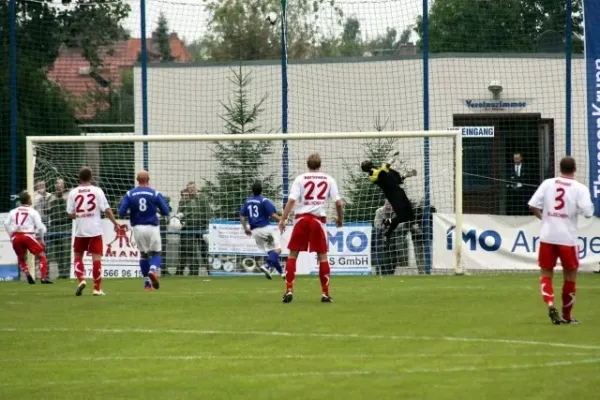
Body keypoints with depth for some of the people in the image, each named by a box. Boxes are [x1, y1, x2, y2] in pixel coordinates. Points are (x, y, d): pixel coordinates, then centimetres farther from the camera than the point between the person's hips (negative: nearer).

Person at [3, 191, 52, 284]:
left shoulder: (14, 212, 15)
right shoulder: (33, 212, 6)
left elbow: (6, 224, 4)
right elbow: (40, 227, 0)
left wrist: (11, 236, 12)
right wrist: (41, 239, 13)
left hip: (15, 237, 4)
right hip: (27, 236, -4)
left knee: (21, 259, 22)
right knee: (42, 256, 4)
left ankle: (28, 276, 0)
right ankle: (43, 278, -12)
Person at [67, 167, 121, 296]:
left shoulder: (73, 193, 0)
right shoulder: (97, 191, -3)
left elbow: (70, 214, -1)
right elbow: (107, 210, -7)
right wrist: (115, 223, 4)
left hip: (80, 231, 1)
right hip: (95, 230, -1)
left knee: (78, 256, 16)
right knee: (96, 258, 2)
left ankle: (81, 280, -4)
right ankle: (97, 288, 0)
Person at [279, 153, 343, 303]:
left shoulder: (300, 178, 2)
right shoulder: (329, 180, 5)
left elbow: (292, 200, -8)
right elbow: (338, 202, 2)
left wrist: (283, 219, -7)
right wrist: (340, 218, 18)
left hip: (302, 218, -1)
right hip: (319, 219, 1)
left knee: (292, 255, 6)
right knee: (322, 256, 9)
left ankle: (289, 290, -3)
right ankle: (325, 294, 7)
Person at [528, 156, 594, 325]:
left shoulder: (547, 183, 2)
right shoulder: (580, 189, -5)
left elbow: (532, 206, -1)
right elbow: (588, 213, -15)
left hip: (547, 236, 2)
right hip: (567, 237, -2)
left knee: (546, 273, 11)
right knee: (570, 275, 13)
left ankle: (550, 304, -15)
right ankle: (566, 315, 18)